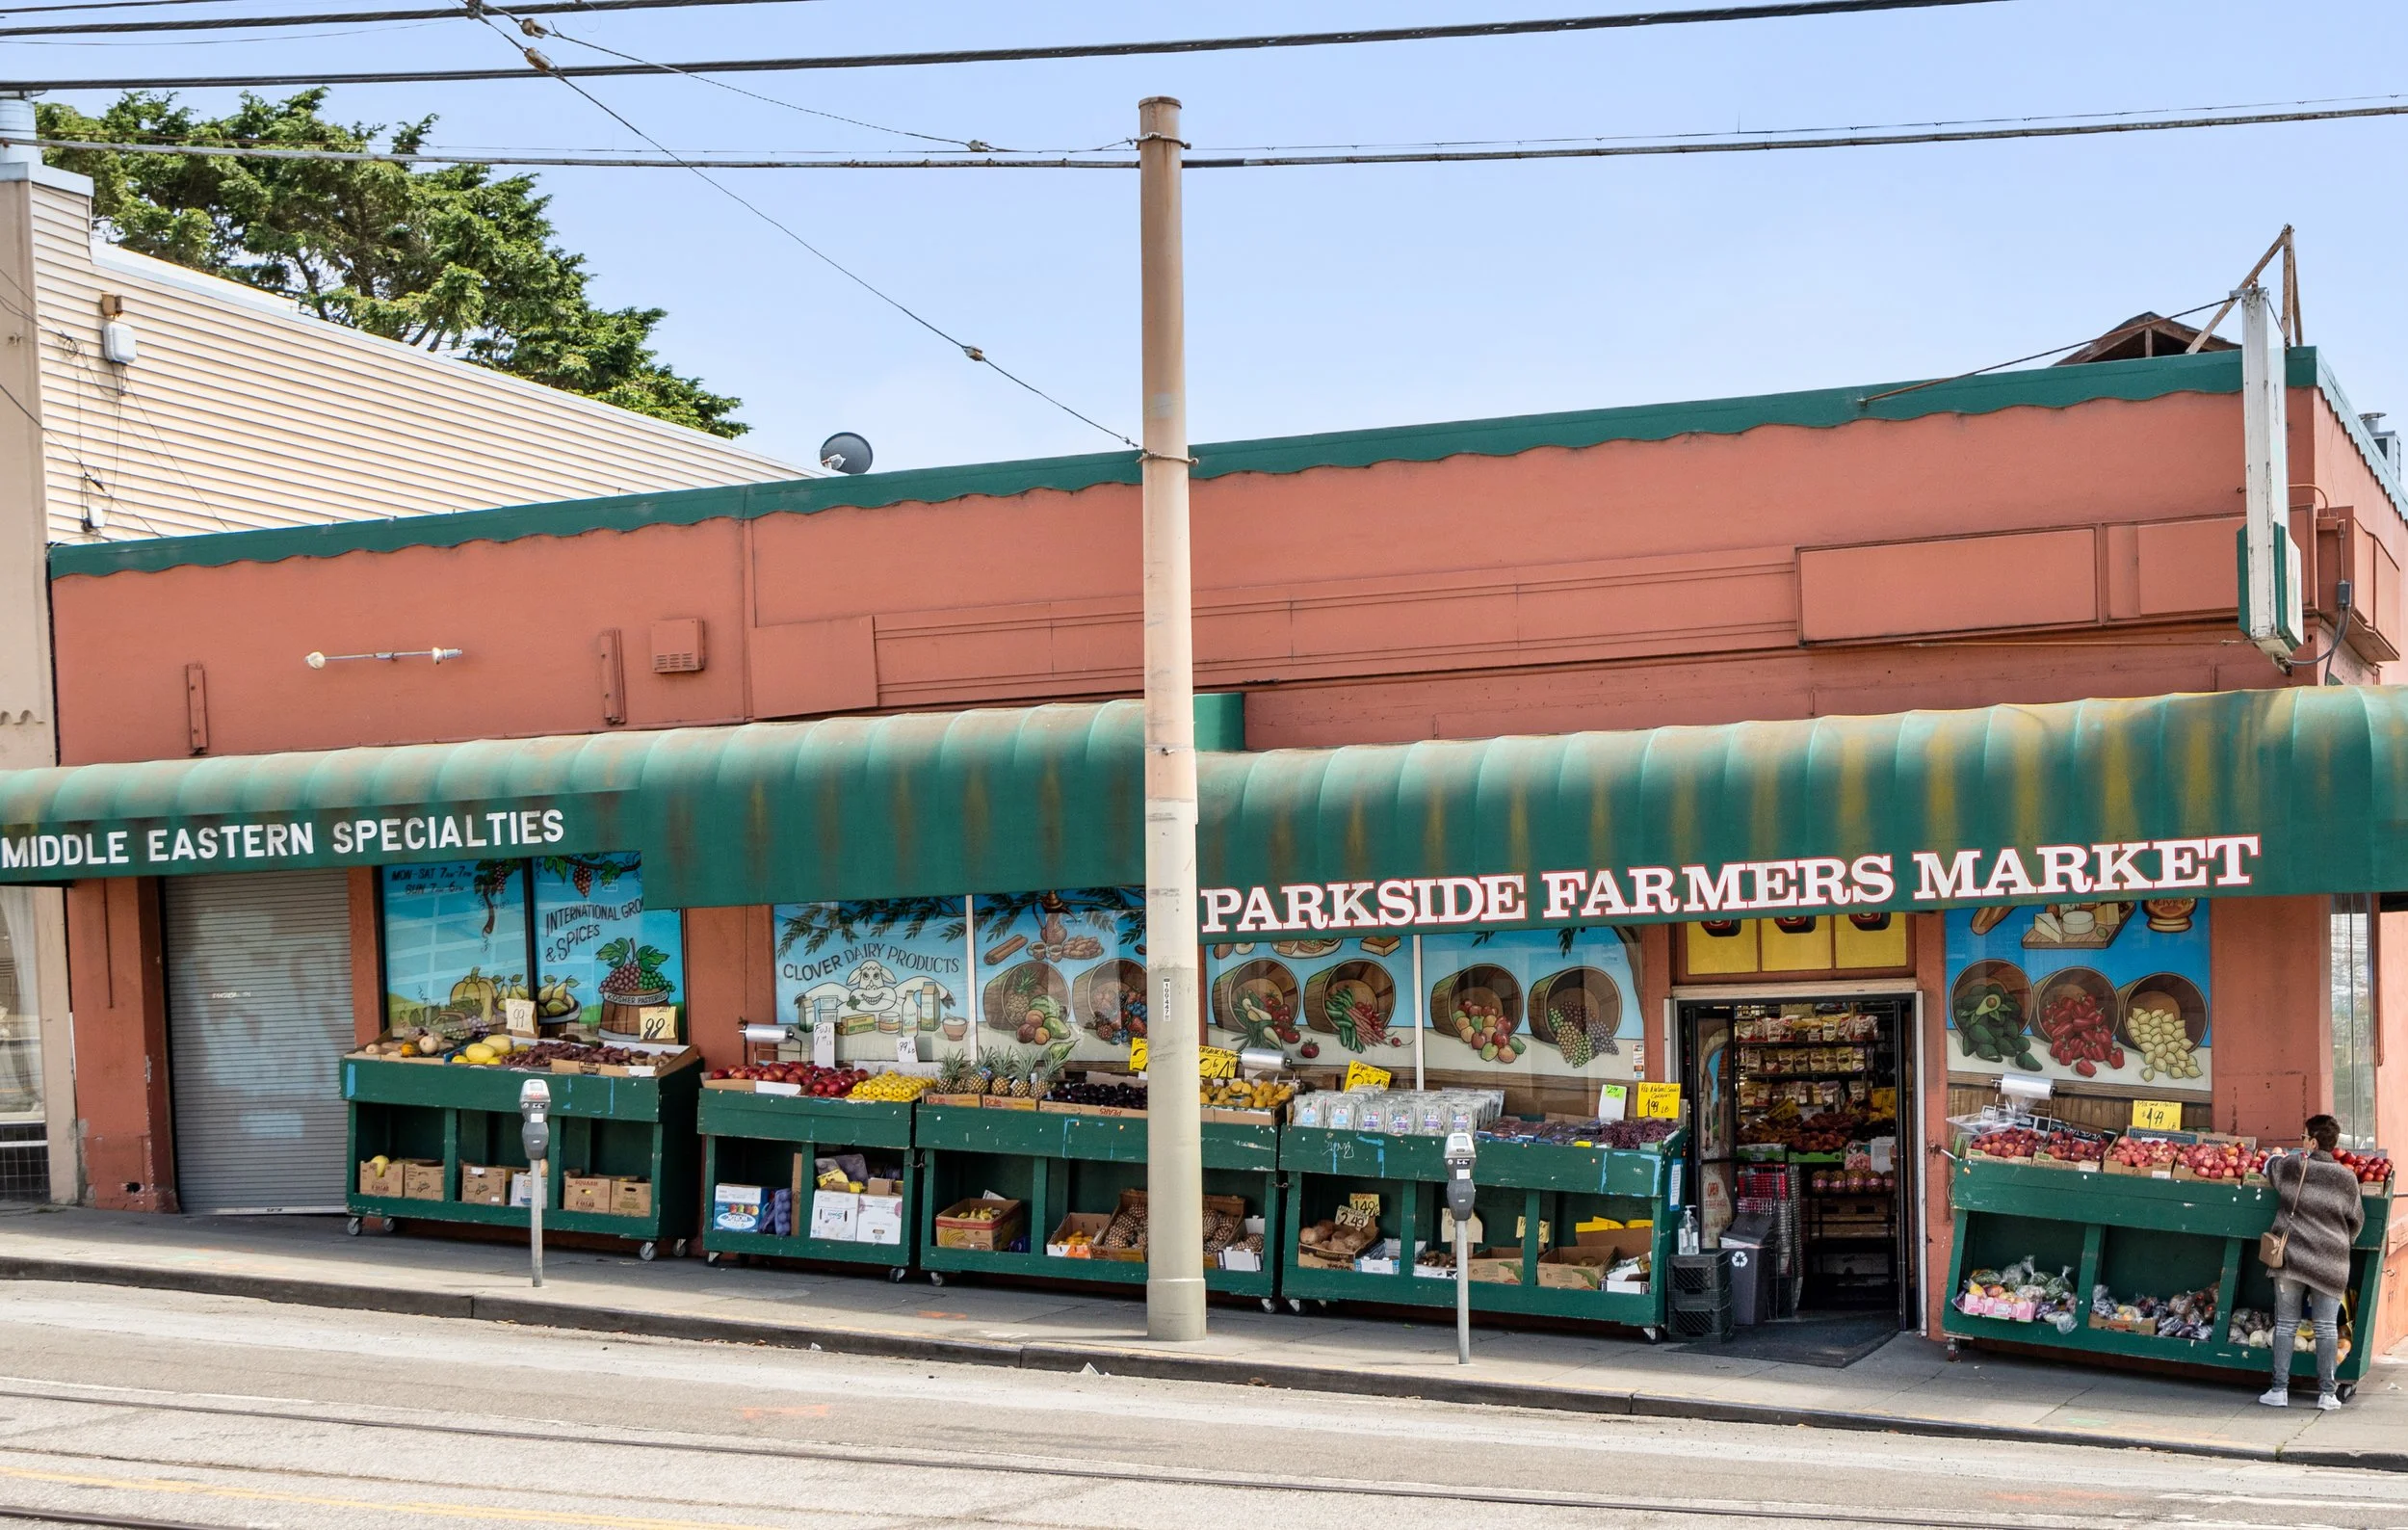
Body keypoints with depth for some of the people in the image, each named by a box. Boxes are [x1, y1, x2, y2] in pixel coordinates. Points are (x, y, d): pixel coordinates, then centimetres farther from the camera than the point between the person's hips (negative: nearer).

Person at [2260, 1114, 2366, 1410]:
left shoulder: (2291, 1166, -4)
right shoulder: (2347, 1178, -2)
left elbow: (2270, 1166, 19)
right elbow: (2357, 1220, 9)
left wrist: (2279, 1155, 42)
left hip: (2291, 1256, 0)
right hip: (2330, 1263, 0)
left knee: (2286, 1324, 6)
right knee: (2327, 1327, 5)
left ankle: (2279, 1390, 6)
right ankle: (2327, 1393, 7)